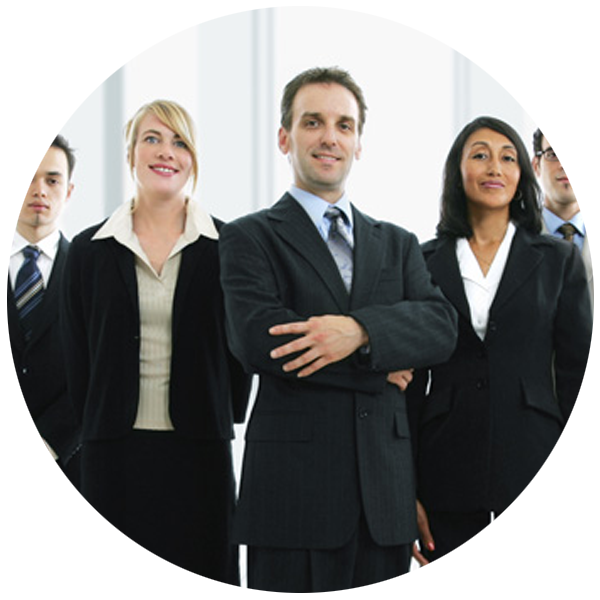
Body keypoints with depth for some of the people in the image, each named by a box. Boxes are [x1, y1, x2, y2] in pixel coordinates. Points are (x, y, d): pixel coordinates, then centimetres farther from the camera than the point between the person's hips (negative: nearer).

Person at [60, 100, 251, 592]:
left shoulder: (224, 248, 4)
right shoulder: (90, 251, 7)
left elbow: (240, 352, 5)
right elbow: (79, 360, 9)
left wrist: (221, 427, 1)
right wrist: (96, 432, 5)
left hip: (199, 454, -1)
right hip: (115, 454, 1)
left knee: (199, 581, 1)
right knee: (115, 582, 2)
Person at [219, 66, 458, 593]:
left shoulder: (398, 245, 18)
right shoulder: (250, 238, 4)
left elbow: (441, 326, 1)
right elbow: (256, 339, -13)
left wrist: (361, 331, -19)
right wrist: (376, 369, -7)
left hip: (385, 491, 4)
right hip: (295, 485, -4)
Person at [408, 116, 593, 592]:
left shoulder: (557, 260, 6)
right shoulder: (426, 263, 7)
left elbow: (578, 376, 3)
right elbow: (412, 381, 6)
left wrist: (578, 491, -5)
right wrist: (406, 492, 0)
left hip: (533, 468, 0)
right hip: (447, 472, 0)